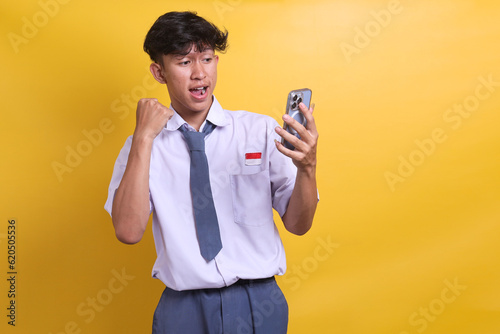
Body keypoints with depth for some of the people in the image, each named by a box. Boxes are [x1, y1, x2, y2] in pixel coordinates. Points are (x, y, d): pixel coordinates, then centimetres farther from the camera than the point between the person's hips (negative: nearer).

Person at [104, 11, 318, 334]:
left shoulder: (261, 131, -1)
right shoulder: (142, 145, 0)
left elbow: (298, 224, -2)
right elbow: (128, 231, -13)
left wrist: (307, 166, -21)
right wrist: (144, 138, -15)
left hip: (259, 306, 1)